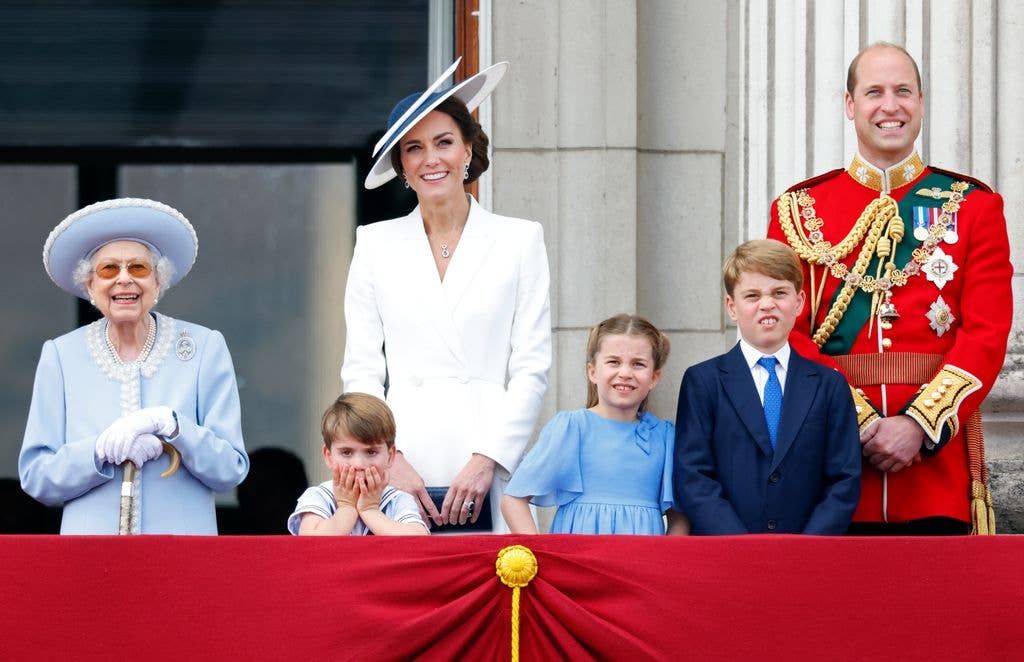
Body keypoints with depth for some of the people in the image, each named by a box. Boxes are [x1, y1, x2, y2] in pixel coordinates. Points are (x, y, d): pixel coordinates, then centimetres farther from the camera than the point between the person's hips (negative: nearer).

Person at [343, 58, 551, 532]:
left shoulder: (520, 240, 9)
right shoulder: (376, 244, 13)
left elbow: (532, 369, 4)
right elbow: (361, 370, 9)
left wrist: (486, 461, -7)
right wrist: (391, 459, -6)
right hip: (400, 476, 1)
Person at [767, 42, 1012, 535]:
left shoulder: (973, 206, 8)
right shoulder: (798, 210, 9)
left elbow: (988, 334, -1)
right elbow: (787, 333, 2)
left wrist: (919, 425, -14)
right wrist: (859, 420, -12)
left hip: (937, 444, 0)